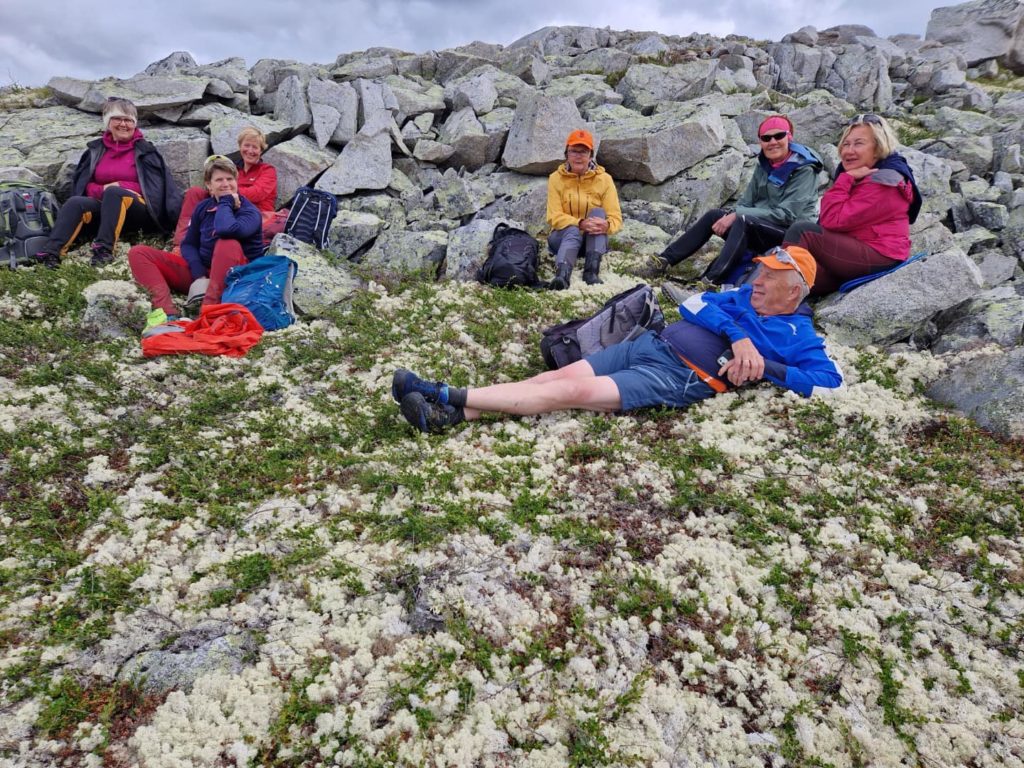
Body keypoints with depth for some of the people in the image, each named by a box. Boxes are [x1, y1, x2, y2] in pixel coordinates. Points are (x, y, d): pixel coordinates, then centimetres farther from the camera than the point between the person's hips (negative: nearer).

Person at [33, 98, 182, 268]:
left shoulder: (144, 150, 10)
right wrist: (102, 190, -9)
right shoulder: (96, 149, 18)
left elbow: (155, 188, 1)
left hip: (136, 210, -3)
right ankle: (52, 251, -47)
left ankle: (105, 249, -47)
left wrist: (120, 187, -10)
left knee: (114, 192, -34)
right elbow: (83, 185, 14)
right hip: (103, 205, 3)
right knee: (75, 202, -27)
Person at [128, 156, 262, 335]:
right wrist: (198, 275, -9)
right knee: (138, 253, -6)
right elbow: (189, 244, 10)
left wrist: (225, 202, -13)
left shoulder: (250, 211, -9)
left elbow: (227, 229, -33)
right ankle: (167, 313, -32)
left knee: (228, 244, -37)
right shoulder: (202, 207, 8)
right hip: (201, 272, 6)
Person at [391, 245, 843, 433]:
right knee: (561, 375, -13)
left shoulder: (798, 336, 8)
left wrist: (768, 368, -13)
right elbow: (694, 304, 9)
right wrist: (738, 335, -6)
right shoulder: (743, 296, 24)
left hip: (678, 380, -6)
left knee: (574, 391, -21)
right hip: (649, 345, 6)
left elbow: (830, 379, -4)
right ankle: (449, 413, -20)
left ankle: (452, 400, -23)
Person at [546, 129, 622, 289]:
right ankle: (561, 276, -58)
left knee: (598, 212, -27)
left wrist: (607, 225, -34)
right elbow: (554, 217, -12)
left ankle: (591, 272, -40)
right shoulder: (556, 178, -3)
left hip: (594, 239, 1)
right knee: (572, 231, -33)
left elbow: (616, 217, -8)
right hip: (564, 236, -1)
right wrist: (580, 224, -31)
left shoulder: (604, 179, -3)